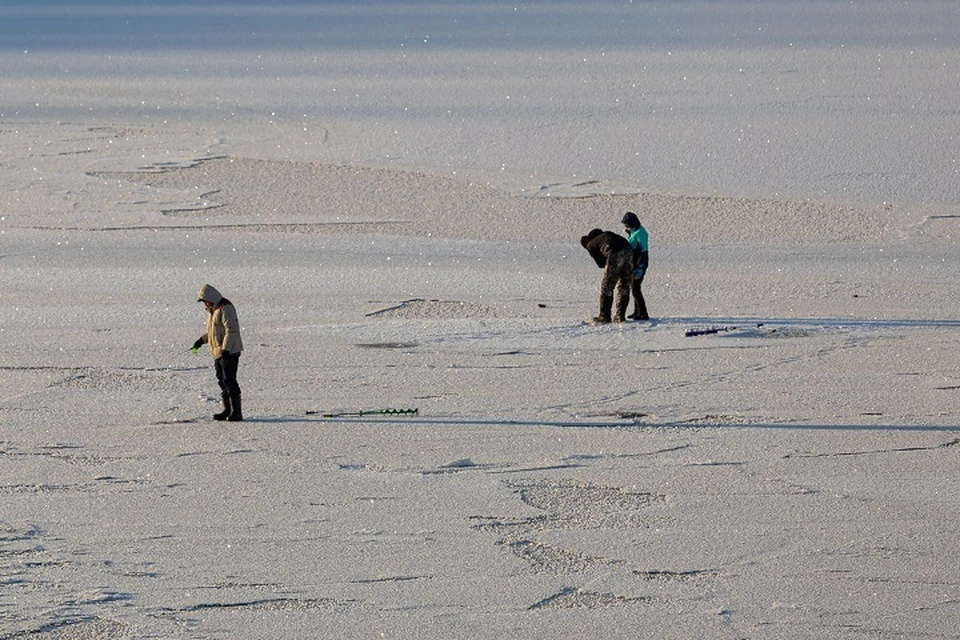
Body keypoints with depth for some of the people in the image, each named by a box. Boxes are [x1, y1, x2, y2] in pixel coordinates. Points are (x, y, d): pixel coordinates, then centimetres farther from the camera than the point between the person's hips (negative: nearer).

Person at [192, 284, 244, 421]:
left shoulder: (225, 309, -15)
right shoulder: (213, 310, 17)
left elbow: (231, 331, -22)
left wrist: (226, 349, -27)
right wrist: (202, 340, 18)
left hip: (229, 352, -10)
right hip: (218, 353, 10)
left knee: (229, 380, -11)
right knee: (222, 381, 11)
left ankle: (237, 412, -8)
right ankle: (227, 410, 18)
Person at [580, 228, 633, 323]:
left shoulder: (590, 245, 17)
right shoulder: (606, 234, 34)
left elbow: (601, 263, 11)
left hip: (615, 255, -6)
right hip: (628, 251, 6)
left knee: (606, 287, 9)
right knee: (624, 287, 16)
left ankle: (604, 316, 13)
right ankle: (620, 316, 18)